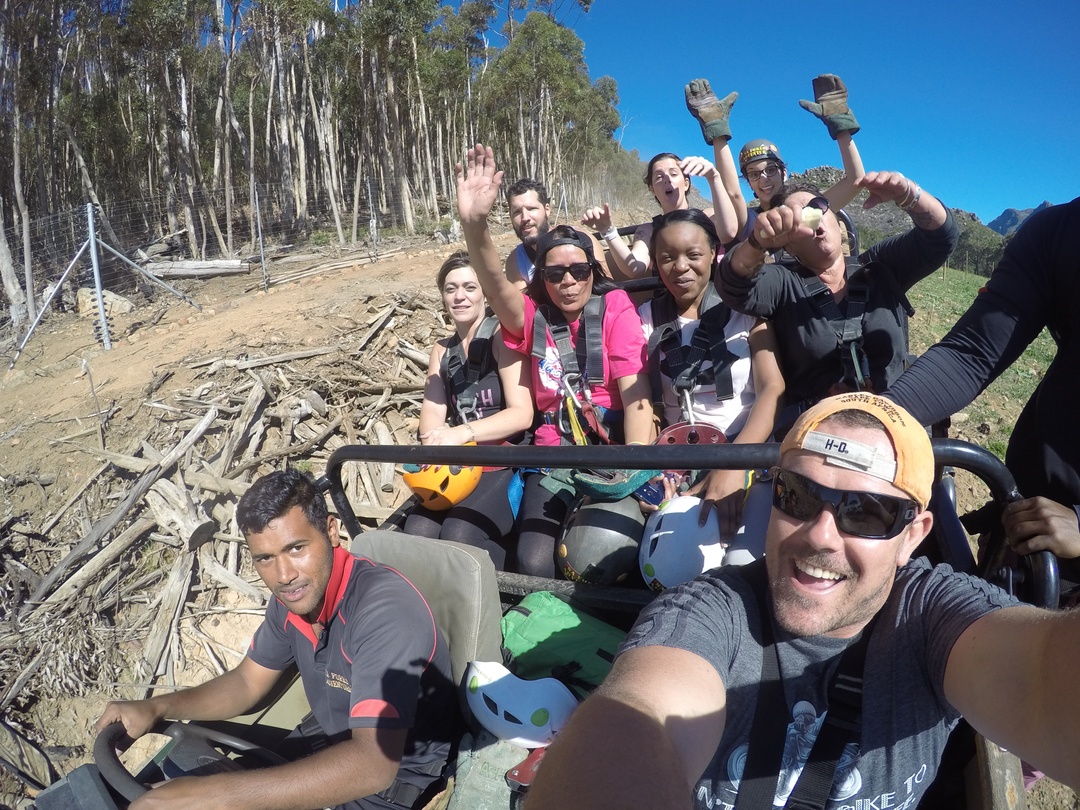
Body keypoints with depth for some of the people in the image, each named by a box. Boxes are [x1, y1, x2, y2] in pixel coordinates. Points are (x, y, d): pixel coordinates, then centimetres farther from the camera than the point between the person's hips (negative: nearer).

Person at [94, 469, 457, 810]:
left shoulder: (384, 607, -33)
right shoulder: (293, 596, -8)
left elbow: (372, 764, -40)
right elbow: (246, 683, 8)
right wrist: (156, 707, -9)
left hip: (397, 769, -6)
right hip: (335, 741, 7)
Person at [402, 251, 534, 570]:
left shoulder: (501, 335, -4)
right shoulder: (442, 350, 15)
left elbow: (522, 413, -13)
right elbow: (431, 412, 2)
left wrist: (463, 433, -27)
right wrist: (438, 440, -21)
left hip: (510, 462, -5)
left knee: (459, 533, -29)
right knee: (417, 532, -22)